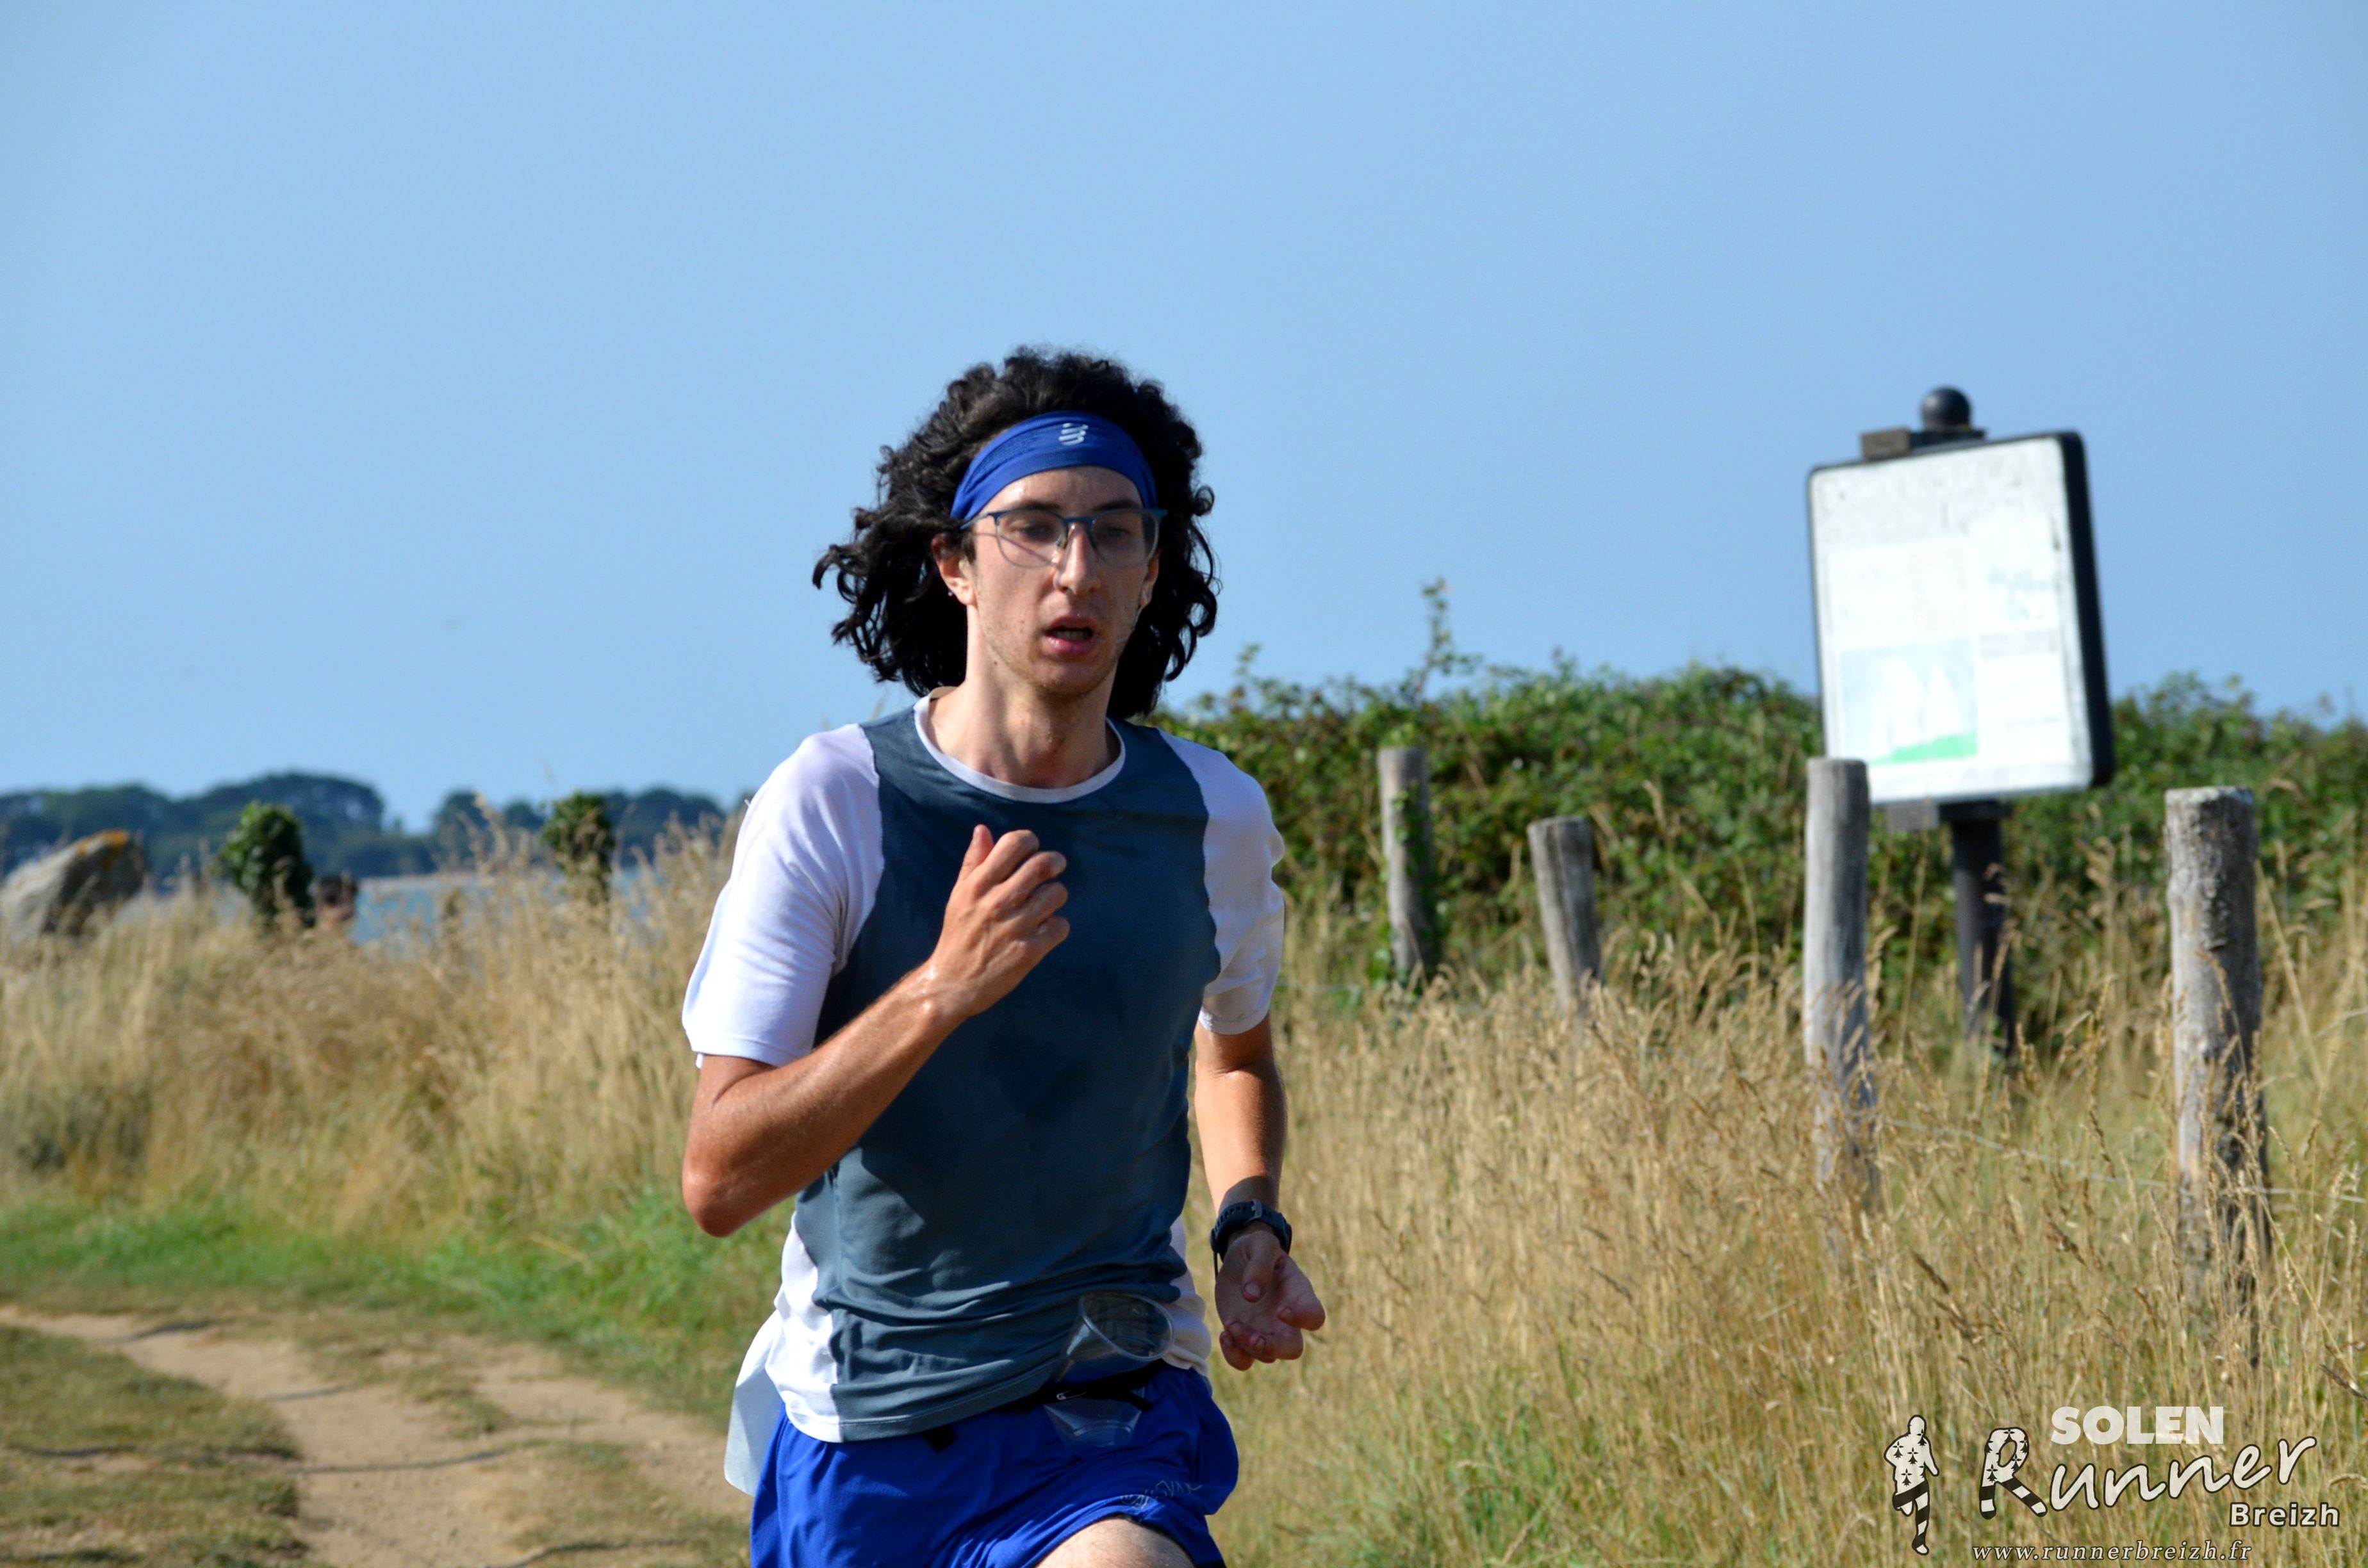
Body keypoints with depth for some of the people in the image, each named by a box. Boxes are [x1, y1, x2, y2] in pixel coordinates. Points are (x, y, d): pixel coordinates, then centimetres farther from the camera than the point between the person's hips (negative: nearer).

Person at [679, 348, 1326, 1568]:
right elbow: (717, 1180, -17)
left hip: (1108, 1419, 1)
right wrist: (941, 989, -28)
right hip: (859, 1427, -1)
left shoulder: (1213, 816, 0)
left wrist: (1250, 1226, 3)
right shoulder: (832, 803, -10)